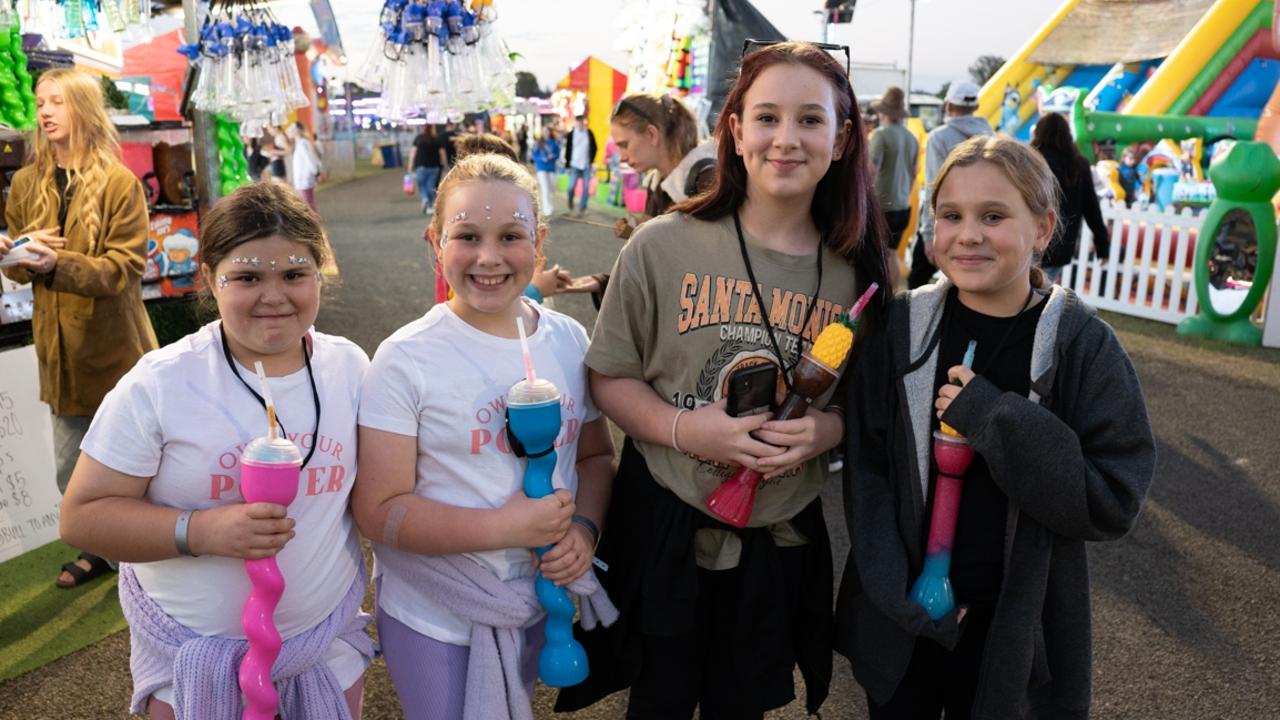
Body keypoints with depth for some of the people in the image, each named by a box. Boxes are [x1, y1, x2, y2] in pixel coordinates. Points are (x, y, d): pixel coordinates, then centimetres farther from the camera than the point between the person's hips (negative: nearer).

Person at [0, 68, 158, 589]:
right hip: (59, 349, 5)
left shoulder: (120, 183, -10)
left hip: (114, 346, -5)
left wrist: (58, 264, -30)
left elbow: (126, 266, -16)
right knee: (71, 473, 15)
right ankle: (101, 548, 36)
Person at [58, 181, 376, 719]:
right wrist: (203, 530, -26)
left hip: (329, 637, 3)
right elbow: (83, 515, -12)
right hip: (192, 653, -2)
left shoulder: (349, 366, -5)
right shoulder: (158, 384, -14)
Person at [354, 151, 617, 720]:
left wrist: (585, 527, -13)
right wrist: (505, 528, -27)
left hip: (539, 601, 5)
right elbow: (380, 511, -18)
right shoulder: (406, 361, -18)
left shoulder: (569, 340, -4)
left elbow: (596, 455, 6)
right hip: (434, 619, -4)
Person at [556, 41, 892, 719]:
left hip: (780, 536, 2)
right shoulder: (662, 245, -11)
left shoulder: (859, 269, -4)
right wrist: (686, 427, -21)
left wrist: (830, 426, -16)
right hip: (664, 523, -2)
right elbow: (609, 378, -4)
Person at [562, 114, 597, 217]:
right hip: (574, 165, -1)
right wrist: (567, 164, 1)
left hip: (586, 165, 1)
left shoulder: (589, 133, 2)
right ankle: (570, 207, 19)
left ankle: (582, 209, 10)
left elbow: (594, 148, 9)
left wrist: (592, 161, -1)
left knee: (586, 188, 1)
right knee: (571, 187, -3)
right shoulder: (571, 134, 1)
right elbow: (568, 150, 4)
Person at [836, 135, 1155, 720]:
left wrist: (994, 420, -25)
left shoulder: (1084, 345, -11)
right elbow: (867, 472, -6)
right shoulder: (900, 327, -8)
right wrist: (904, 595, -14)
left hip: (1015, 623, -1)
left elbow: (1114, 504, -15)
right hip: (901, 614, 1)